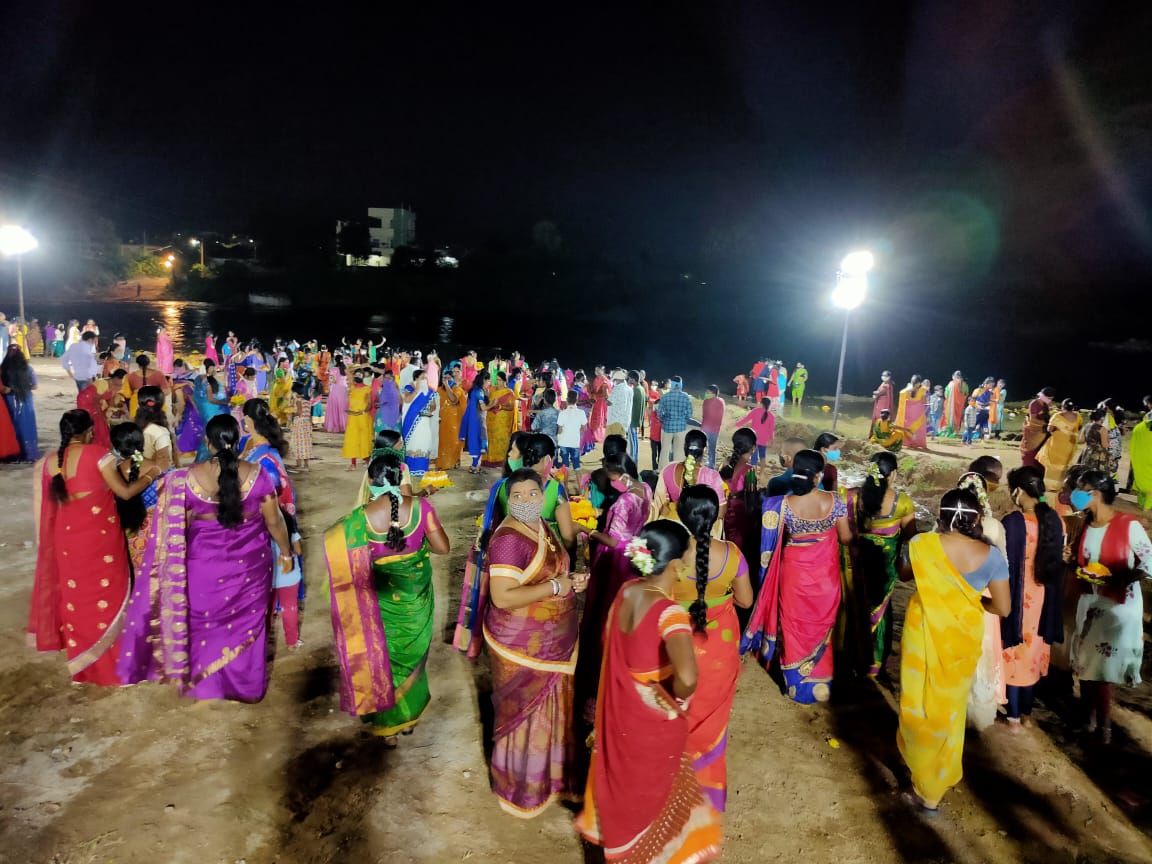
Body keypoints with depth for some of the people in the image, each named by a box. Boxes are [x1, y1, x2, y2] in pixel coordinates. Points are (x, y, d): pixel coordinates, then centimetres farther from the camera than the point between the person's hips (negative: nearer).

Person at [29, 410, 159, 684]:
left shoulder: (49, 462, 2)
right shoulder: (97, 454, -13)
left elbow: (52, 502, 9)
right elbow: (124, 492, -11)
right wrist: (149, 476, 2)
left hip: (68, 539, 5)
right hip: (101, 538, -5)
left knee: (76, 596, 16)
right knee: (106, 593, 8)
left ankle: (82, 662, 28)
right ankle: (111, 661, 17)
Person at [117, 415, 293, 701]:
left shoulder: (190, 477, -14)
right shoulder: (255, 474, -17)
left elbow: (179, 527, -4)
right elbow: (274, 521, -8)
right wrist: (286, 551, 7)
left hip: (205, 562, 1)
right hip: (249, 563, 0)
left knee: (205, 622, 21)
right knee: (247, 622, 16)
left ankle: (205, 684, 36)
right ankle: (247, 685, 30)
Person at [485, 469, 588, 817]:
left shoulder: (542, 526, 1)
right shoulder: (509, 540, -27)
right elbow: (502, 597, -33)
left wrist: (571, 580, -4)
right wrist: (556, 586, -28)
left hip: (550, 640, 9)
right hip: (523, 645, -9)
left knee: (549, 708, 25)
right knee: (527, 714, 9)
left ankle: (546, 769, 47)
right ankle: (522, 788, 31)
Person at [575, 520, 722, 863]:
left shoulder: (626, 591, -11)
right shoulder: (670, 612, -32)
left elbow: (609, 641, 5)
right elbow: (687, 676, -45)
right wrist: (678, 696, -24)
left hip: (620, 706, 6)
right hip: (654, 718, -6)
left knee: (622, 773, 32)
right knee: (650, 787, 22)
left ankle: (615, 833, 57)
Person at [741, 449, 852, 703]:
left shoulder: (784, 503, -18)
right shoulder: (834, 500, -15)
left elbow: (773, 539, -8)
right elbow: (846, 538, -4)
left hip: (795, 571, -1)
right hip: (825, 573, 1)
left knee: (796, 625, 16)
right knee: (820, 625, 19)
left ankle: (797, 684, 28)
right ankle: (820, 685, 33)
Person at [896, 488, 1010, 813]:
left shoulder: (920, 545, -14)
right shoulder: (990, 555, -12)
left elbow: (903, 574, 5)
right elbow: (1003, 607, -8)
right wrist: (973, 598, 9)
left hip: (924, 634, -2)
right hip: (963, 637, 2)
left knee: (921, 704, 14)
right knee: (950, 706, 18)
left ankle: (925, 786, 25)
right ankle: (935, 787, 32)